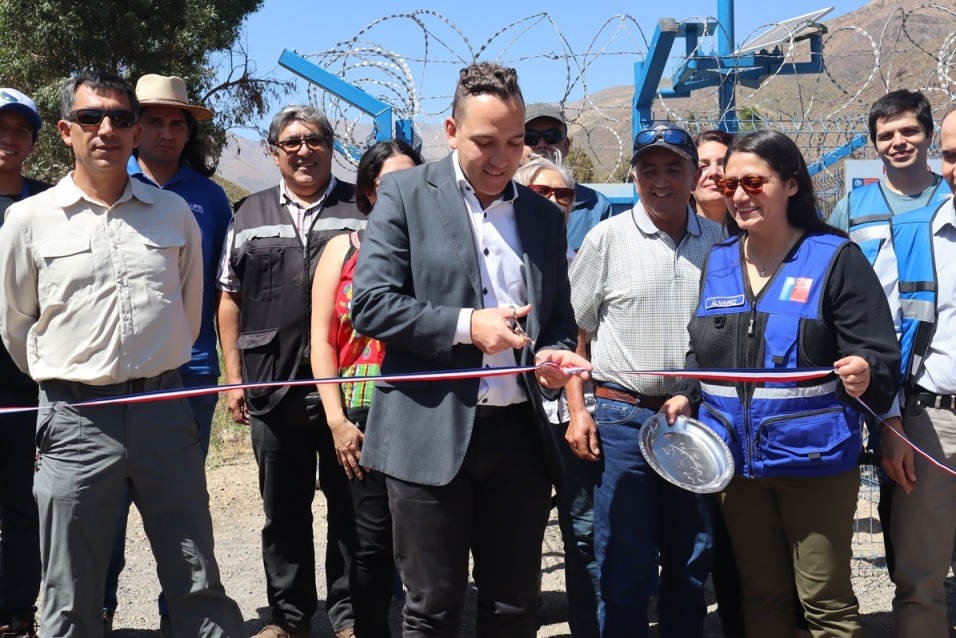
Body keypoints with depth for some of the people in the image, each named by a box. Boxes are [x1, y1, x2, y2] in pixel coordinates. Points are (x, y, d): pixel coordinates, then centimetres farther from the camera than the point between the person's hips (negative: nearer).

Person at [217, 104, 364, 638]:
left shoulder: (362, 209, 5)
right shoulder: (250, 214, 11)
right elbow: (231, 299, 12)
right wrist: (234, 377, 5)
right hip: (272, 388, 2)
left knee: (350, 506, 6)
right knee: (283, 510, 12)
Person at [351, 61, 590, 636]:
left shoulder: (545, 216, 12)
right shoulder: (406, 193, 0)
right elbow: (370, 304, -8)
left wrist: (554, 354, -5)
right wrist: (465, 326, -17)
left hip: (519, 433, 4)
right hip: (430, 434, -3)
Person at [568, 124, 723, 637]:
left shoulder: (719, 242, 6)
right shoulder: (607, 238, -2)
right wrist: (577, 410, -4)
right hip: (623, 418, -3)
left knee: (692, 568, 13)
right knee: (625, 571, 4)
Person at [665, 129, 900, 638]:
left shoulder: (834, 258, -8)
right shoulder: (718, 262, 7)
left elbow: (880, 358, -11)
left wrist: (865, 375, -32)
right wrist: (686, 395, 1)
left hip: (816, 460, -5)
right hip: (739, 461, 5)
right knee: (760, 596, 16)